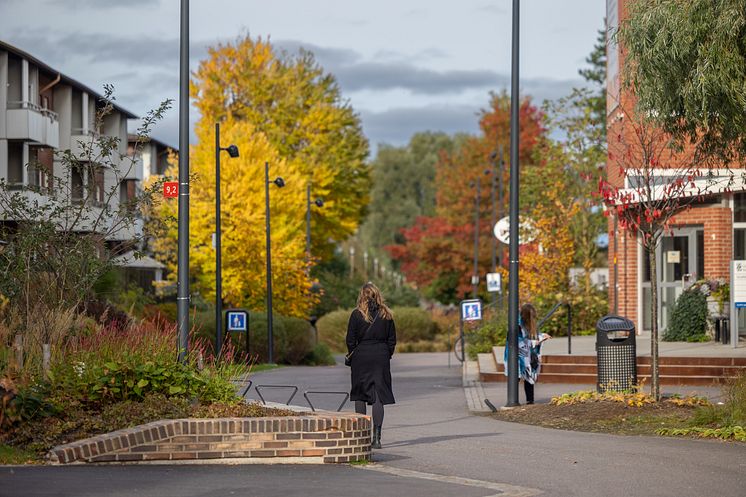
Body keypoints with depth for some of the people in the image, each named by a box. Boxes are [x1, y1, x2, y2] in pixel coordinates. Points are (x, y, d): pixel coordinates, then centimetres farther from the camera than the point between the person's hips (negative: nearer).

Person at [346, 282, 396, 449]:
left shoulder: (357, 314, -5)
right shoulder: (386, 315, 3)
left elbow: (350, 340, -5)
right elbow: (392, 339, 5)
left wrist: (352, 355, 8)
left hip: (361, 356, -2)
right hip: (381, 357, 2)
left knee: (359, 394, 11)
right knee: (378, 396, 1)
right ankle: (376, 437, -6)